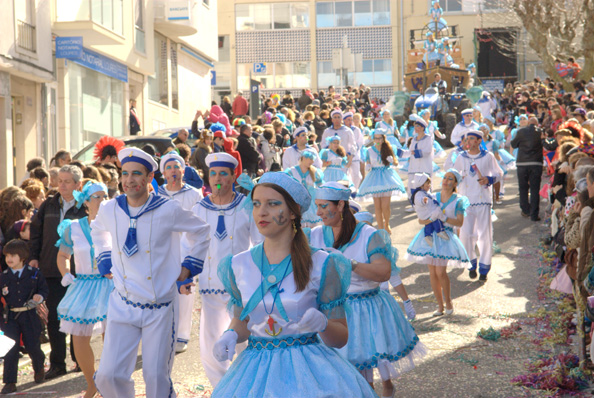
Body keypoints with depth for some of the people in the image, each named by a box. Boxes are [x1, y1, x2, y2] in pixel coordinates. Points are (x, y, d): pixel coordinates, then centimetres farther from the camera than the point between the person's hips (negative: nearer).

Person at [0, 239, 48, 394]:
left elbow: (44, 290, 6)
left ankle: (39, 369, 37)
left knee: (32, 346, 5)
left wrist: (40, 296, -15)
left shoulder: (34, 273, 0)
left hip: (30, 316, -1)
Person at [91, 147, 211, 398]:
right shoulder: (109, 210, 0)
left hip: (160, 307, -2)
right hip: (123, 304, 2)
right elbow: (98, 231, 25)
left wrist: (189, 267, 5)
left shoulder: (169, 210, -9)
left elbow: (201, 231, 9)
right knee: (108, 375, -5)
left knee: (157, 376, 1)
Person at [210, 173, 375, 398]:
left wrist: (322, 324, -23)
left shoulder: (321, 265, -5)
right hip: (256, 369, 2)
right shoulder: (238, 265, 3)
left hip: (307, 370, -2)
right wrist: (230, 335, -4)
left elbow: (341, 339, -1)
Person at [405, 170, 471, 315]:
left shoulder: (458, 201, 0)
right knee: (432, 273, 3)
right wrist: (432, 218, -16)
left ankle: (448, 301, 9)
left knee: (440, 271, -15)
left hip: (446, 237, -3)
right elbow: (421, 220, 3)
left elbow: (459, 222, -8)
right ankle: (440, 305, 16)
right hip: (430, 236, 3)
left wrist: (444, 218, -19)